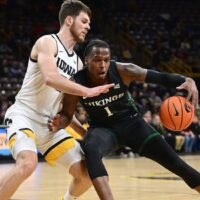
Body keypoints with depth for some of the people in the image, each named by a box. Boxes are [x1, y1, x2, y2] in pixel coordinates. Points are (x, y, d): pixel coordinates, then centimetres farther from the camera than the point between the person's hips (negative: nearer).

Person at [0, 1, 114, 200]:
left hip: (49, 125, 8)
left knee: (87, 173, 1)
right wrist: (87, 91, -28)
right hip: (24, 116, -8)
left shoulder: (77, 62, 15)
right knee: (27, 164, -35)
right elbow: (50, 78, -26)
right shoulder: (47, 42, -8)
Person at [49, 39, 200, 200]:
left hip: (131, 122, 1)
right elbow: (67, 115, -8)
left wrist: (187, 81, -35)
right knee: (90, 149, -37)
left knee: (174, 163, -5)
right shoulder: (76, 84, -21)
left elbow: (159, 77, -17)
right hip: (103, 128, -1)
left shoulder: (123, 71, -22)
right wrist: (59, 123, -32)